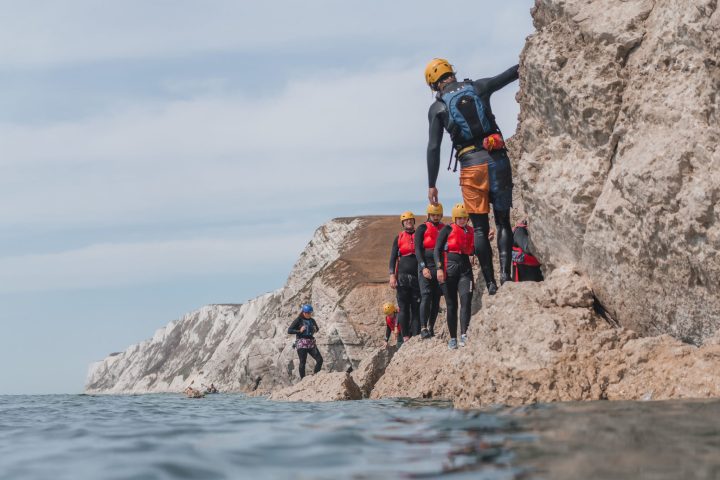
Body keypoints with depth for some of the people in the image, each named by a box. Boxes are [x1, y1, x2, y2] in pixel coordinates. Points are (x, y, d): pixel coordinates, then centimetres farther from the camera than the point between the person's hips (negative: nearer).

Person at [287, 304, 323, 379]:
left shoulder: (312, 320, 10)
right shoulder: (298, 320, -4)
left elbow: (317, 329, 28)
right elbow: (289, 331, -7)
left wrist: (316, 330, 4)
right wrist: (299, 331, -19)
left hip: (311, 343, 5)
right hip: (301, 343, -5)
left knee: (320, 359, -4)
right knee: (303, 362, -4)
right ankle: (302, 379, 5)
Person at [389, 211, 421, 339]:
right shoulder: (399, 238, 10)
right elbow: (393, 257, 7)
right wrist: (392, 275, -4)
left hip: (417, 276, 0)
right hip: (402, 276, 0)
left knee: (416, 307, -2)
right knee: (403, 307, -1)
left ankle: (416, 335, -3)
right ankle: (405, 336, 1)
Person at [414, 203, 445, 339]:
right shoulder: (422, 229, 4)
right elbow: (418, 250, -3)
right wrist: (424, 267, -14)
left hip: (440, 268, 4)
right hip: (426, 267, -4)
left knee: (436, 299, 3)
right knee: (426, 296, -14)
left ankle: (431, 327, 8)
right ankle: (423, 328, -16)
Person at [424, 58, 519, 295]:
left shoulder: (437, 108, 3)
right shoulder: (478, 87, 7)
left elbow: (433, 148, 0)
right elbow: (511, 74, 13)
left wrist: (431, 184, 4)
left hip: (471, 166, -1)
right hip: (497, 159, 2)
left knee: (480, 228, 5)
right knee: (503, 221, 8)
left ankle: (491, 283, 1)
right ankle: (505, 271, -9)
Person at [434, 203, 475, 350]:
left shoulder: (470, 231, 13)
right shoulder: (447, 230, 0)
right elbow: (437, 249, -5)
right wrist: (439, 268, -16)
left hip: (465, 269, 3)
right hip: (449, 269, -3)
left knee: (466, 300, -16)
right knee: (451, 305, 2)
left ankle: (464, 334, -22)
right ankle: (453, 338, 8)